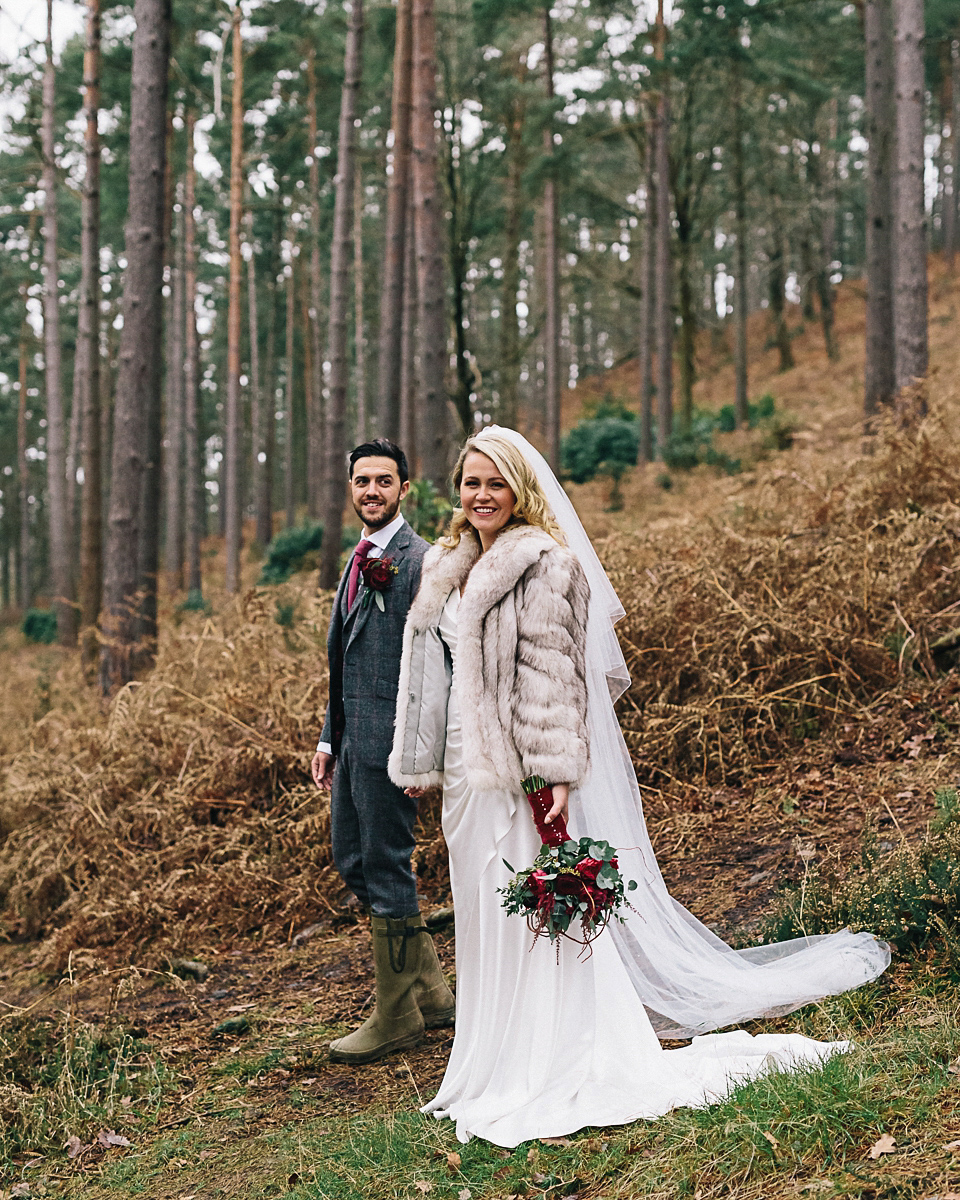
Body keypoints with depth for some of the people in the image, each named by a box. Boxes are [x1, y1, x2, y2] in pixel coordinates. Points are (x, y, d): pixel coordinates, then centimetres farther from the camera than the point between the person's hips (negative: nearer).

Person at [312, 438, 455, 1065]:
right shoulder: (359, 561, 17)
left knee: (386, 868, -2)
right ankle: (432, 992, 27)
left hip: (391, 739, -10)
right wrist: (330, 738, 19)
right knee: (352, 860, 15)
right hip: (353, 740, 10)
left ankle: (397, 1017, 13)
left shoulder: (420, 560, -12)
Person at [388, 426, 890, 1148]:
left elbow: (552, 675, -18)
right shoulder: (450, 570, 13)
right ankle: (504, 1062, 28)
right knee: (488, 914, 15)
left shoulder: (543, 565, -12)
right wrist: (421, 764, 21)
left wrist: (556, 774, -23)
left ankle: (564, 1070, 4)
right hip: (471, 771, 9)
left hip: (526, 768, -9)